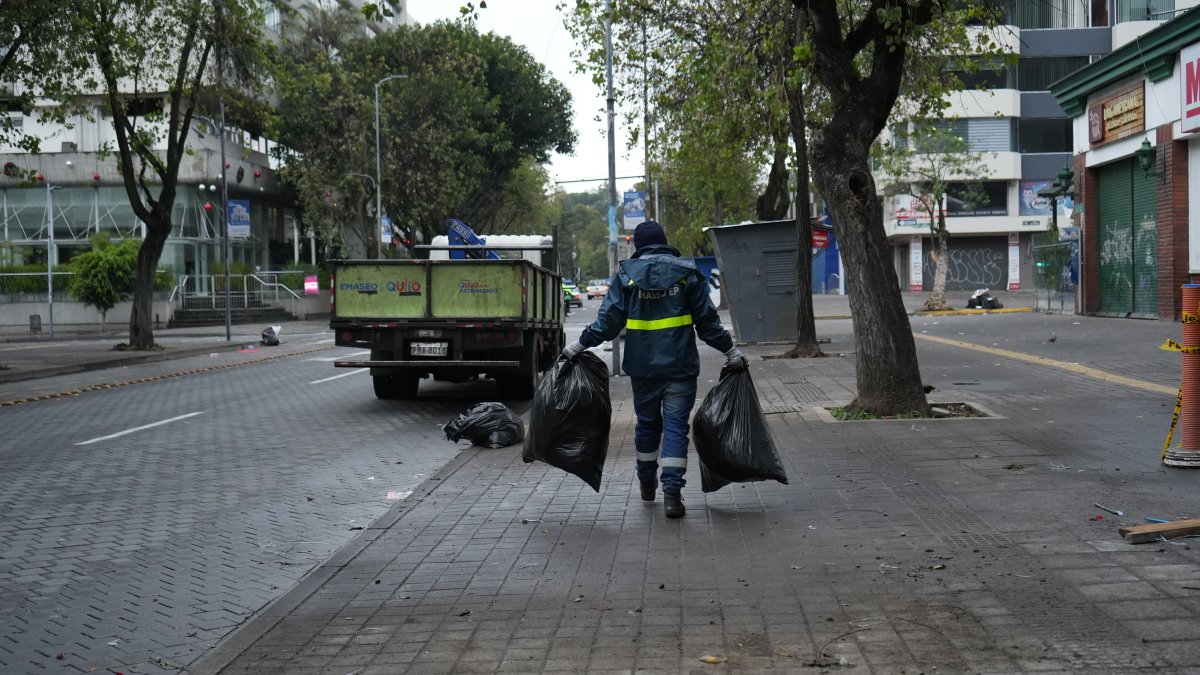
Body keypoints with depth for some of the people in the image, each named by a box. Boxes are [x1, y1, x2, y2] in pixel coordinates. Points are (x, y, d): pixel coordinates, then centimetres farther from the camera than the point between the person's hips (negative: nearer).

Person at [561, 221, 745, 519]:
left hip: (642, 367, 2)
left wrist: (579, 346, 7)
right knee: (676, 425, -1)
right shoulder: (688, 273, 0)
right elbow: (707, 321, 1)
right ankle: (672, 491, -10)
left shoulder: (626, 275, 1)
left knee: (647, 423, 17)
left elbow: (607, 320, -2)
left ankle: (647, 483, 31)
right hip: (680, 367, -1)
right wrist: (730, 351, 9)